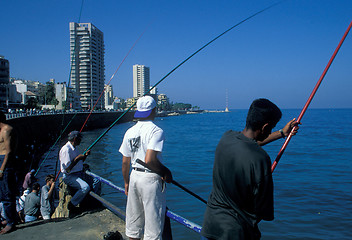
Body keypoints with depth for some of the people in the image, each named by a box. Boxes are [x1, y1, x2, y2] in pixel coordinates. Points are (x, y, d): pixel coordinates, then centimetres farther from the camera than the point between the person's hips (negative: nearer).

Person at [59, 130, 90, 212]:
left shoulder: (74, 148, 14)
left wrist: (85, 155, 8)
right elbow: (68, 168, -23)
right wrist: (77, 158, -18)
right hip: (69, 176, -9)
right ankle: (71, 204, -10)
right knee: (85, 187, -30)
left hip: (79, 174, 9)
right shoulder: (66, 149, -17)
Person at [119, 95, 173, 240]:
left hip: (134, 176, 7)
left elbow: (125, 162, 9)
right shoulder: (156, 130, -14)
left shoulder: (130, 132, 6)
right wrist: (165, 172, -10)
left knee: (133, 224, 19)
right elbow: (149, 160, -25)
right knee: (153, 223, 5)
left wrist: (126, 182, 20)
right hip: (151, 179, -7)